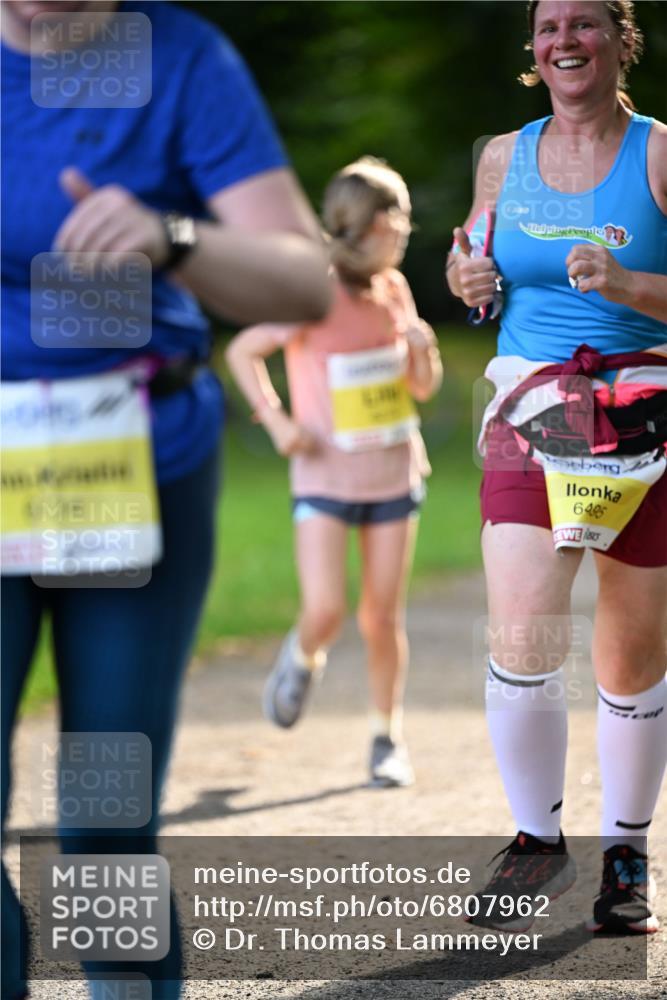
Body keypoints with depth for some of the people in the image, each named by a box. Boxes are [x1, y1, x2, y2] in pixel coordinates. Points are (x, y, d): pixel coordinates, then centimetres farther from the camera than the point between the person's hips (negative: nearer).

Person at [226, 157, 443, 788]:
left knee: (383, 615, 6)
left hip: (394, 473, 4)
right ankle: (302, 658, 21)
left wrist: (423, 348, -10)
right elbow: (242, 351, -4)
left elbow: (424, 388, 10)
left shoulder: (394, 289, 1)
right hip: (326, 477, -4)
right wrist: (276, 420, -10)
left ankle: (386, 737, 19)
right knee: (325, 611, -14)